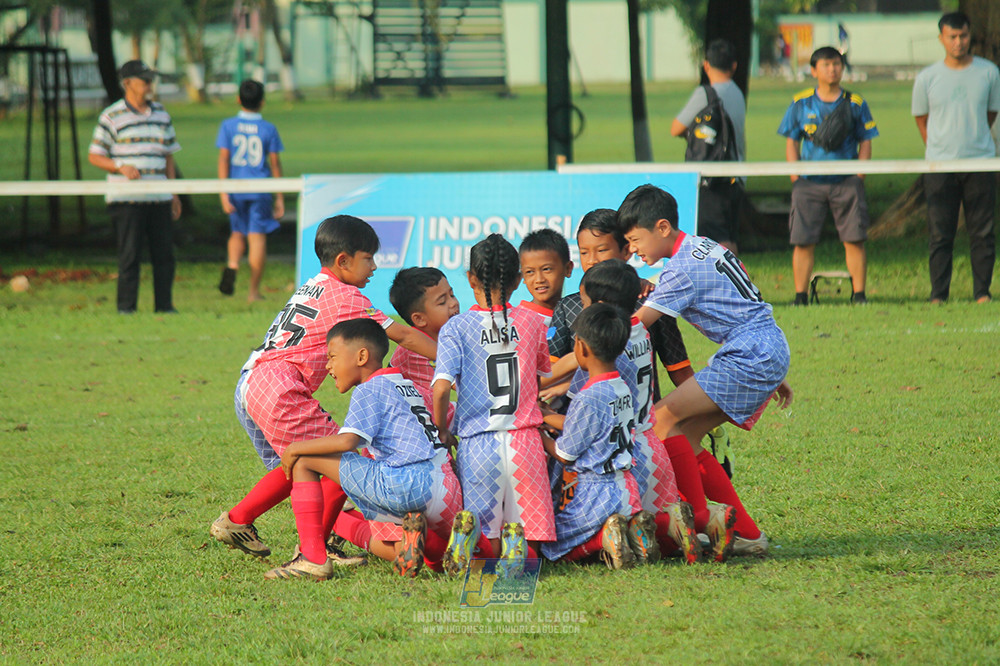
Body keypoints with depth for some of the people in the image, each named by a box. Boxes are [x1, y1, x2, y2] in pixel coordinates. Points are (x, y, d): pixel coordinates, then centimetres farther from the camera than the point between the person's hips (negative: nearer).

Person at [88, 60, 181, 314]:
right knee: (129, 255, -5)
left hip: (159, 198, 5)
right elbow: (94, 156, 1)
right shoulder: (112, 117, 0)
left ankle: (164, 305, 11)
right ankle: (126, 307, 2)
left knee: (164, 253, 3)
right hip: (126, 198, -5)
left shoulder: (161, 114, 16)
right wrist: (121, 167, -15)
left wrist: (174, 193, 16)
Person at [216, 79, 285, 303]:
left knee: (238, 233, 19)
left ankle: (232, 265, -10)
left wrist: (223, 193, -5)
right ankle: (254, 291, 2)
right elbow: (275, 164, 0)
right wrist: (279, 198, 7)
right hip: (260, 190, -1)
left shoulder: (228, 126, -1)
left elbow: (223, 159, -5)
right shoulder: (268, 129, -2)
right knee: (257, 236, 2)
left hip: (235, 189, 1)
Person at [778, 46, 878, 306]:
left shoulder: (855, 103, 5)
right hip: (810, 183, 0)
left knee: (854, 240, -4)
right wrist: (796, 179, -1)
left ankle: (858, 294, 3)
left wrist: (858, 178, -2)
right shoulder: (801, 103, 5)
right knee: (803, 241, -2)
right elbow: (791, 143, 9)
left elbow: (865, 143, 8)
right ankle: (800, 296, 4)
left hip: (846, 183, 0)